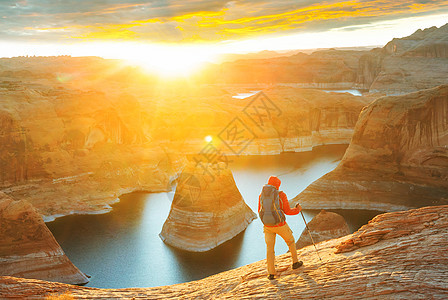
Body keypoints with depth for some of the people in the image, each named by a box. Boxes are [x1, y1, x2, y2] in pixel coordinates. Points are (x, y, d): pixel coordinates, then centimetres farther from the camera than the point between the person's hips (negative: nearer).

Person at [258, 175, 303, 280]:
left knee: (269, 248, 9)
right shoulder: (281, 195, -12)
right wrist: (297, 209, 11)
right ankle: (295, 262, 37)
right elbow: (288, 211, -8)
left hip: (267, 226, 3)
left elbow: (260, 211, 9)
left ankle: (271, 273, 5)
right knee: (290, 241, 24)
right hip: (280, 225, -3)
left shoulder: (262, 195, 0)